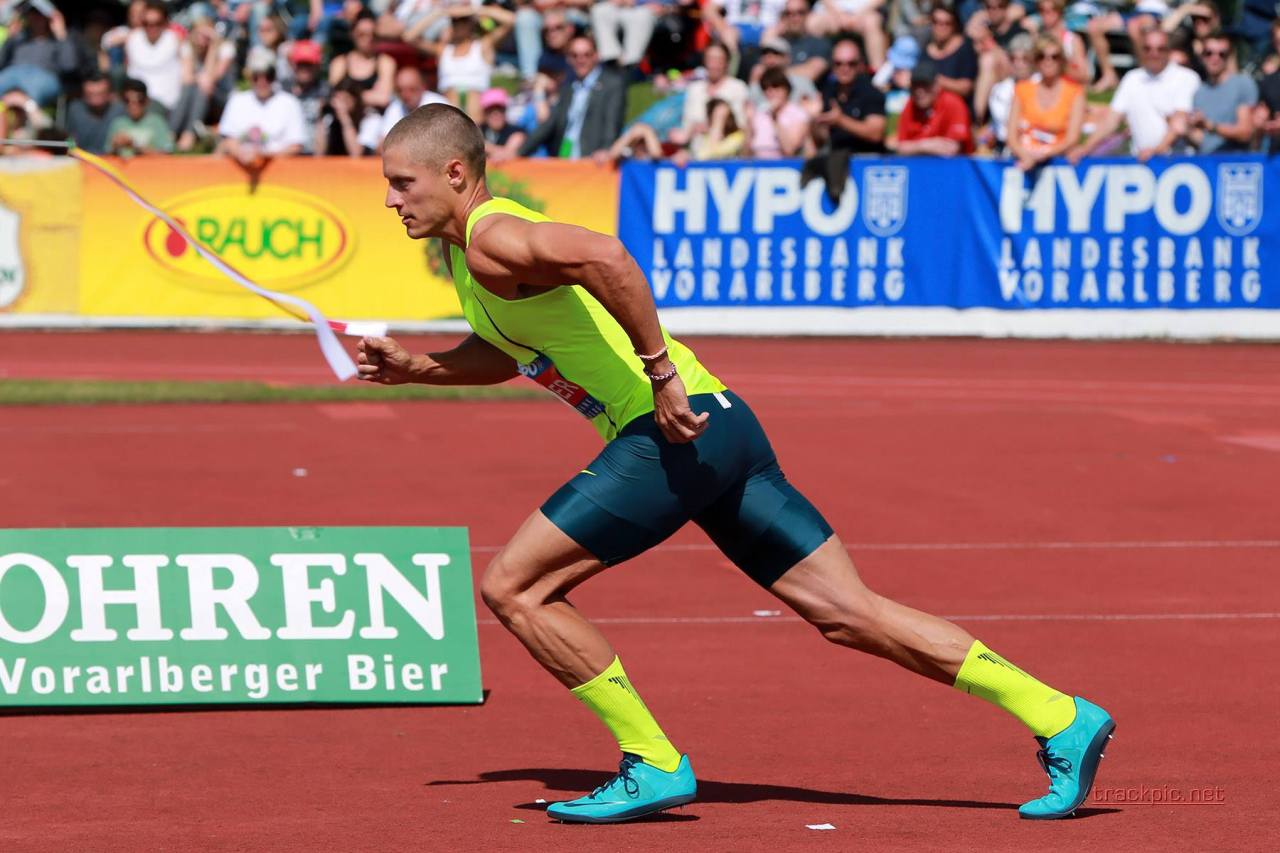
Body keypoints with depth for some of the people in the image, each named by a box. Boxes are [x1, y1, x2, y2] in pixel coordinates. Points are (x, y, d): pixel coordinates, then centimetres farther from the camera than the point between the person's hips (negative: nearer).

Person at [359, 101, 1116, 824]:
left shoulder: (493, 239, -10)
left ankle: (655, 766, 0)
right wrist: (411, 368, 25)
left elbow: (604, 256, -30)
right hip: (710, 430, 10)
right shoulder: (473, 249, 22)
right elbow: (507, 354, 39)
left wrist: (660, 371, -27)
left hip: (674, 432, -10)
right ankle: (1061, 718, 1)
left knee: (512, 587, -2)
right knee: (851, 614, 5)